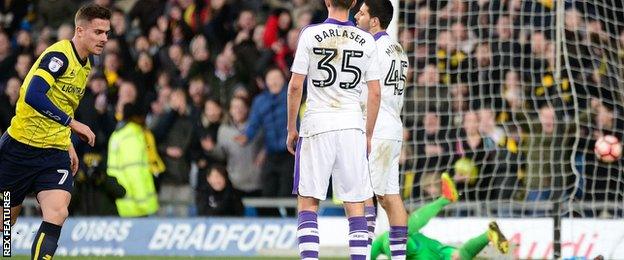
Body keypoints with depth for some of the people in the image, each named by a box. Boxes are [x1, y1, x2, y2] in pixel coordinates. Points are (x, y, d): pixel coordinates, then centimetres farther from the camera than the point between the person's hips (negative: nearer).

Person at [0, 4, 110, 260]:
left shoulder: (86, 65, 10)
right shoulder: (59, 55, -17)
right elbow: (33, 95, -30)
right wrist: (72, 123, -29)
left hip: (55, 153, 6)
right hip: (21, 148, -6)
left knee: (57, 213, -17)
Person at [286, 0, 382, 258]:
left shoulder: (311, 34, -3)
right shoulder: (366, 41, 4)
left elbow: (295, 86, -3)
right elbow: (374, 94, 5)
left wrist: (291, 129, 6)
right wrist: (368, 135, 15)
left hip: (317, 123, -2)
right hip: (352, 125, 2)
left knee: (307, 202, 2)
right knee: (355, 205, 4)